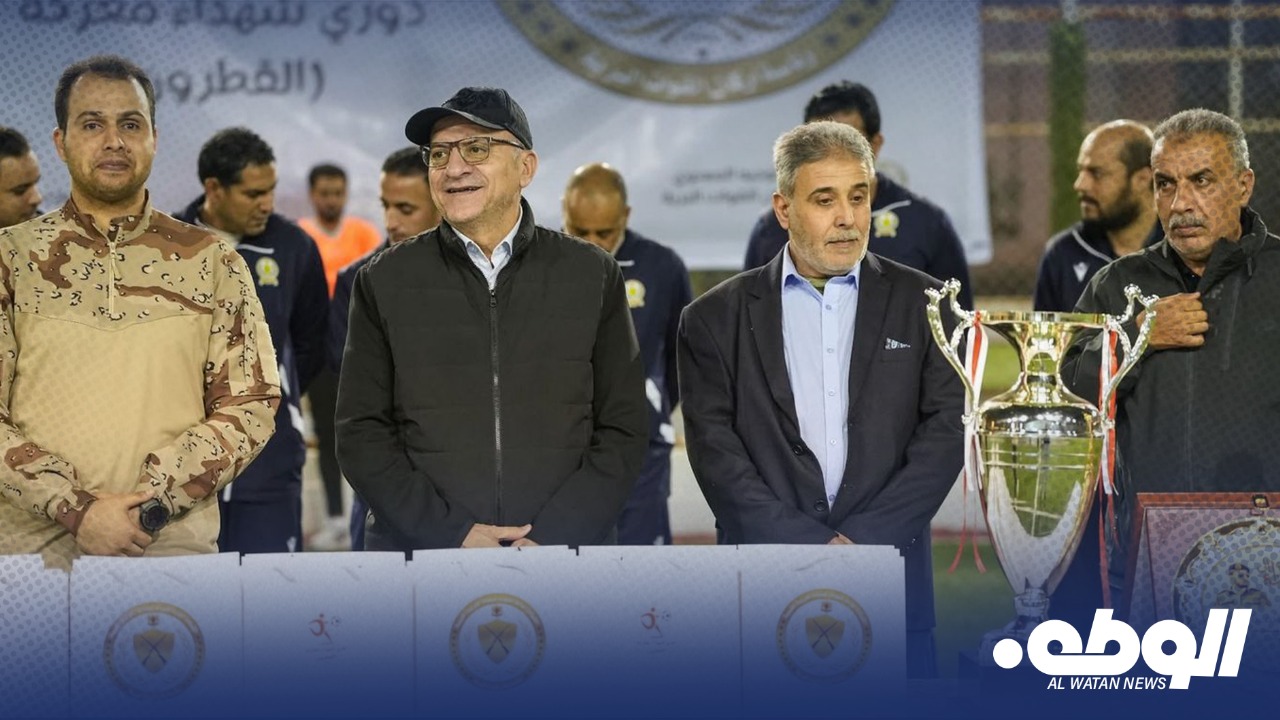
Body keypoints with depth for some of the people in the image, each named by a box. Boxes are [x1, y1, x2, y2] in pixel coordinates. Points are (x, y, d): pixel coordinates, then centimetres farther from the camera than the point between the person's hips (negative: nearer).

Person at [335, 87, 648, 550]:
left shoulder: (593, 276, 5)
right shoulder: (385, 282, 5)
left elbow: (624, 430, 2)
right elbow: (361, 434, 1)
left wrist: (548, 538, -11)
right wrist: (452, 533, -12)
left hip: (567, 550, 0)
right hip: (418, 551, 0)